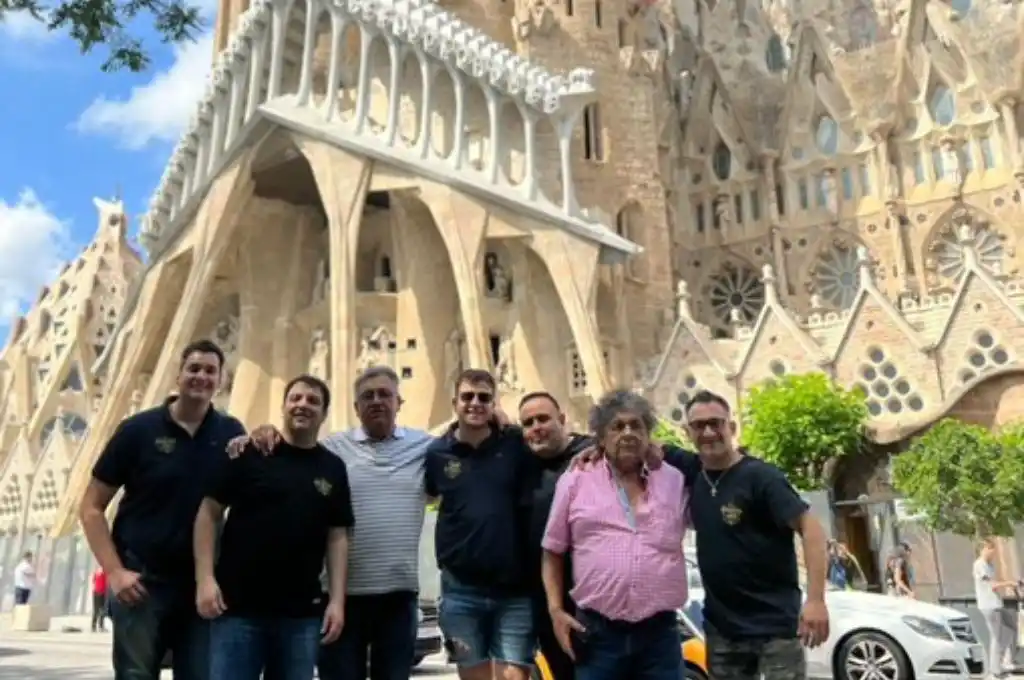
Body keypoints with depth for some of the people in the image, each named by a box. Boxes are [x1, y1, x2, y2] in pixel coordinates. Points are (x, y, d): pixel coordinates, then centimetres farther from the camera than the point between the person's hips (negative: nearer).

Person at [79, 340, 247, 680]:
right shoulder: (139, 429, -3)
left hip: (203, 585, 2)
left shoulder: (230, 433, 3)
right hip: (142, 581, -2)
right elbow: (91, 507, -1)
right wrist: (114, 571, -11)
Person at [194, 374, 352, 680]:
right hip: (238, 606, -3)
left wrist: (337, 600, -2)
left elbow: (337, 536, 6)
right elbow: (209, 512, -3)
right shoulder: (250, 453, -3)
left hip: (302, 613, 3)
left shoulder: (333, 469, 6)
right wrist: (205, 578, -11)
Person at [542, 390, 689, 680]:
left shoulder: (675, 481, 7)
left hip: (660, 632, 2)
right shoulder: (575, 482, 3)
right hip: (597, 633, -1)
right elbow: (553, 552, 7)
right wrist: (555, 610, 1)